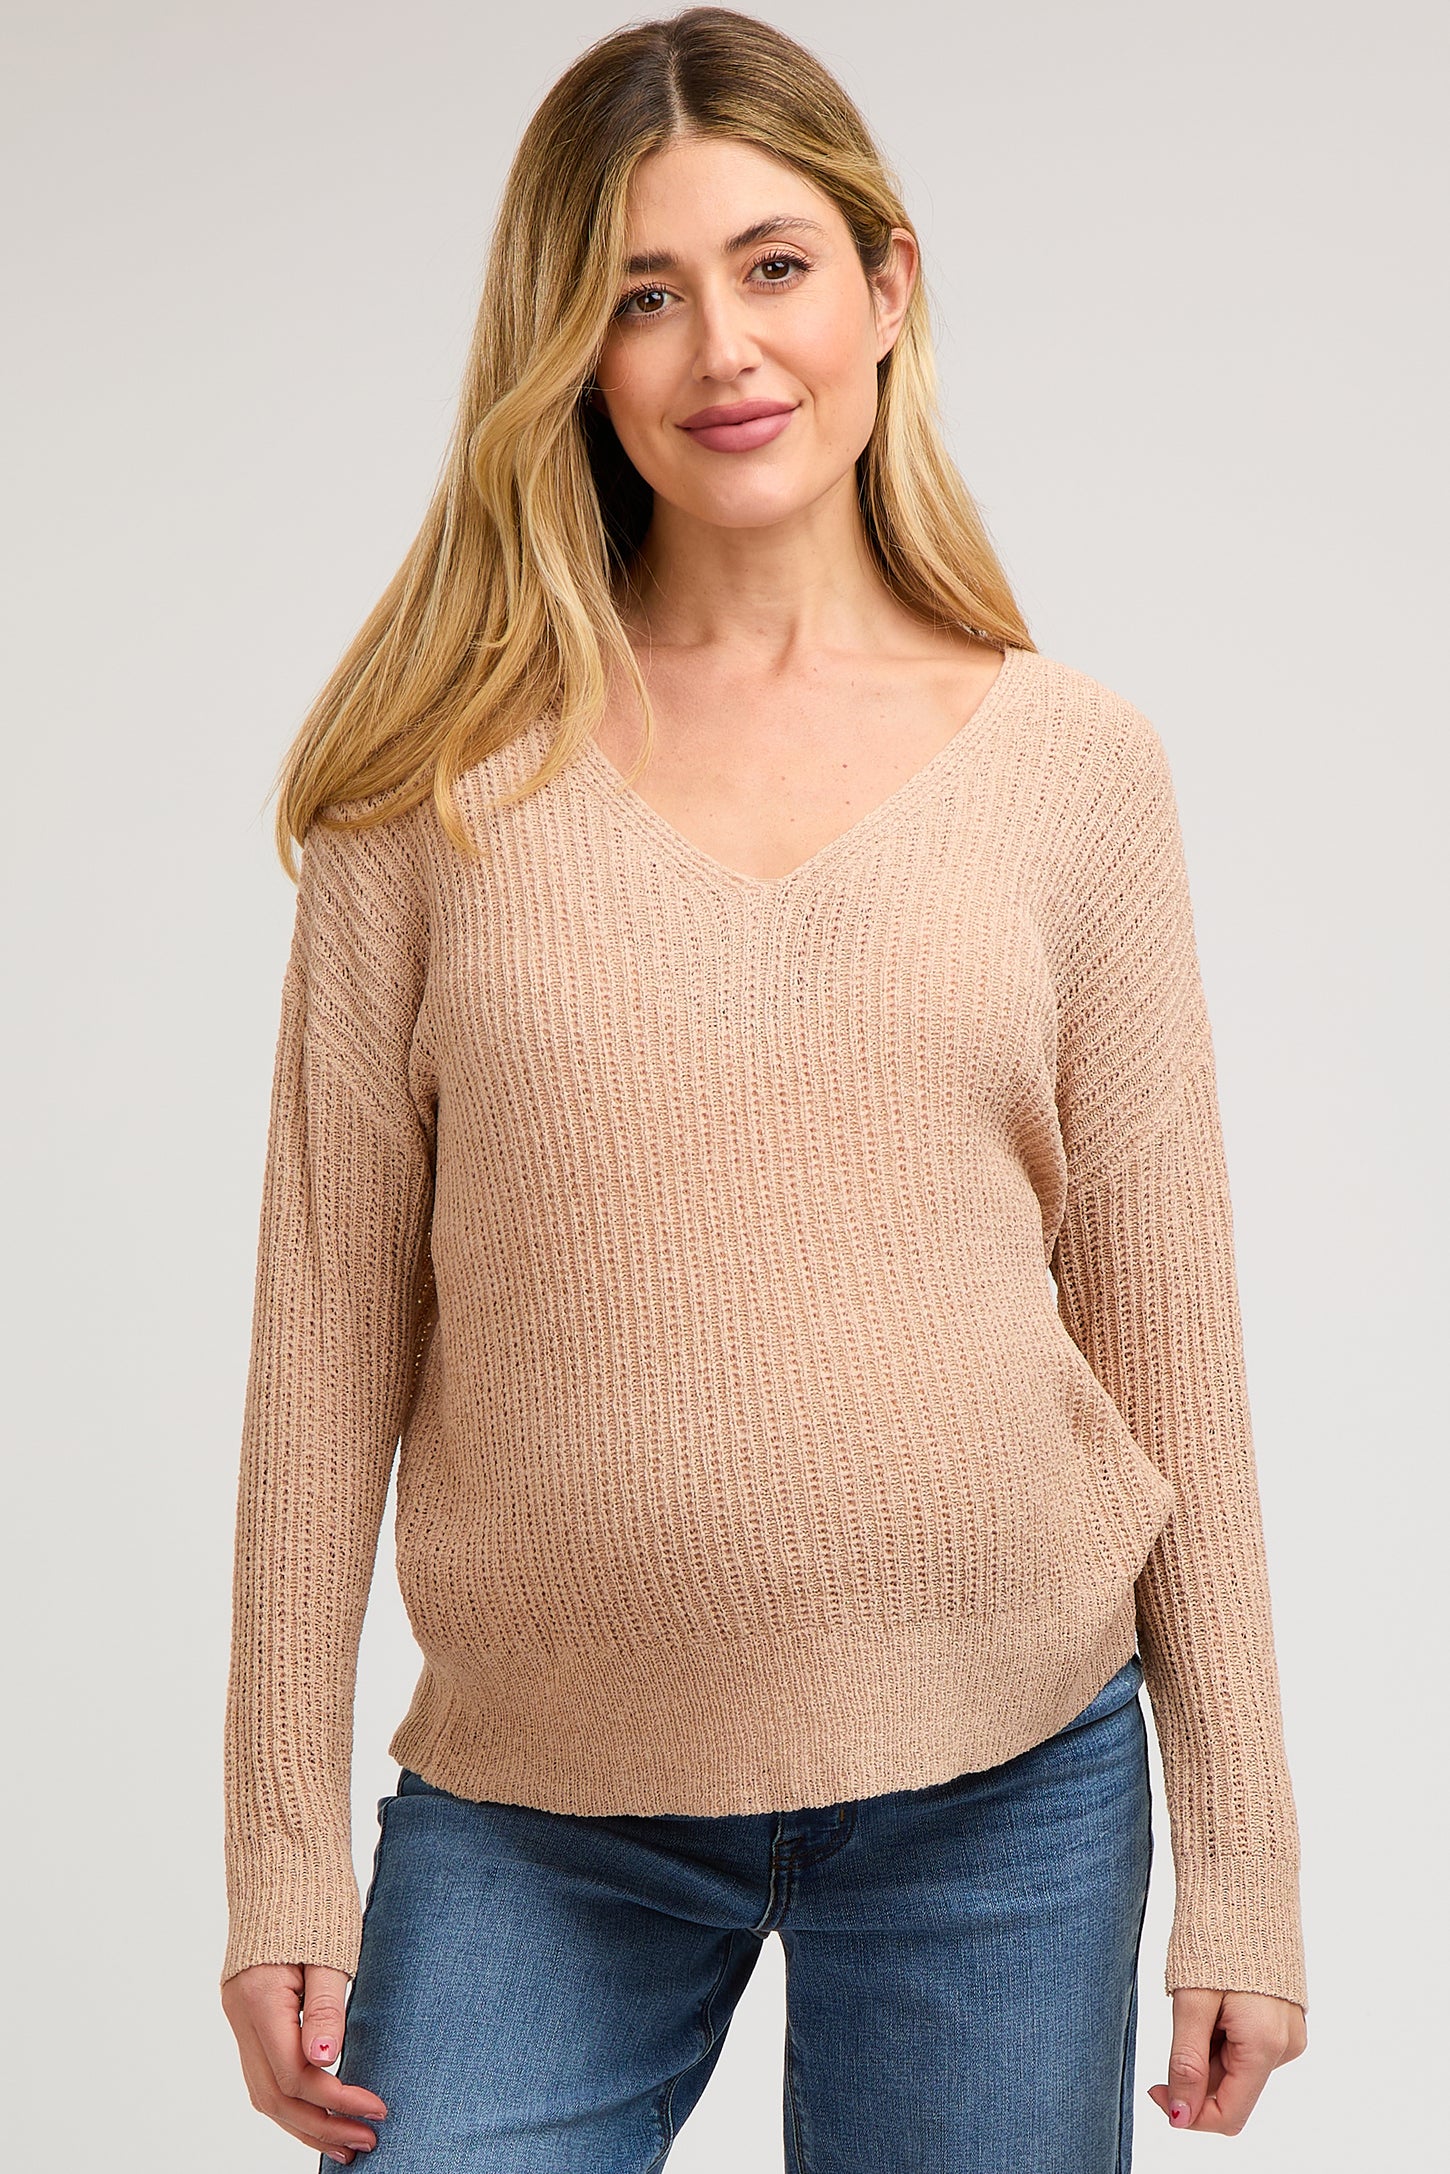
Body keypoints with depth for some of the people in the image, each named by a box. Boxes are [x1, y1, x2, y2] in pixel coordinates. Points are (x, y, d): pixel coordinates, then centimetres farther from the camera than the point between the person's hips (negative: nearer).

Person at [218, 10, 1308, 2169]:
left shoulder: (1074, 766, 0)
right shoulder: (446, 777, -1)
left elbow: (1169, 1339, 3)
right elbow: (333, 1335, 0)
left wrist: (1241, 1869, 3)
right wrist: (285, 1861, -1)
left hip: (1002, 1784, 0)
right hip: (533, 1811, 0)